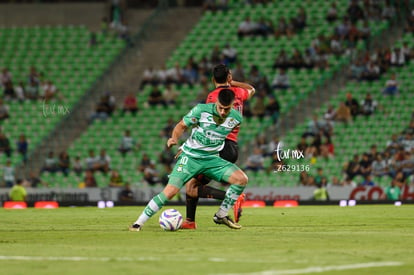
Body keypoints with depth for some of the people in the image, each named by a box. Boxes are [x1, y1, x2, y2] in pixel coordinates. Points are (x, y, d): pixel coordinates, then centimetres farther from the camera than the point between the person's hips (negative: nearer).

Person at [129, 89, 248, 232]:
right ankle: (138, 223, -8)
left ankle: (221, 216, 3)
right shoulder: (201, 110, -16)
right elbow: (182, 125, -5)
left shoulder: (236, 118, -7)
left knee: (242, 179, -14)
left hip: (211, 159, 4)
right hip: (190, 156, -4)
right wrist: (174, 138, -22)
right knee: (171, 191, -19)